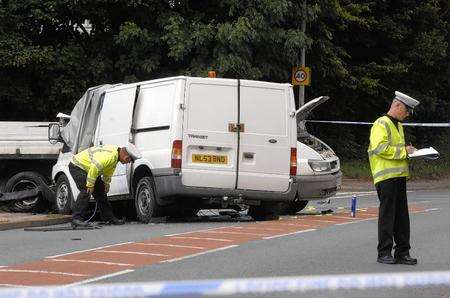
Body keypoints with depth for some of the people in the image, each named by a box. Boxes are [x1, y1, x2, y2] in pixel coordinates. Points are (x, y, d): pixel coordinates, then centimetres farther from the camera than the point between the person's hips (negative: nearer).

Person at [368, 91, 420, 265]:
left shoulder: (398, 126, 22)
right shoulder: (381, 124, -8)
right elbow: (380, 148, -20)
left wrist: (408, 151, 13)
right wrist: (403, 151, -16)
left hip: (399, 175, 9)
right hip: (386, 176, -9)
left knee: (402, 216, 8)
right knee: (387, 214, -6)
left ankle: (402, 252, 12)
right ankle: (384, 253, -2)